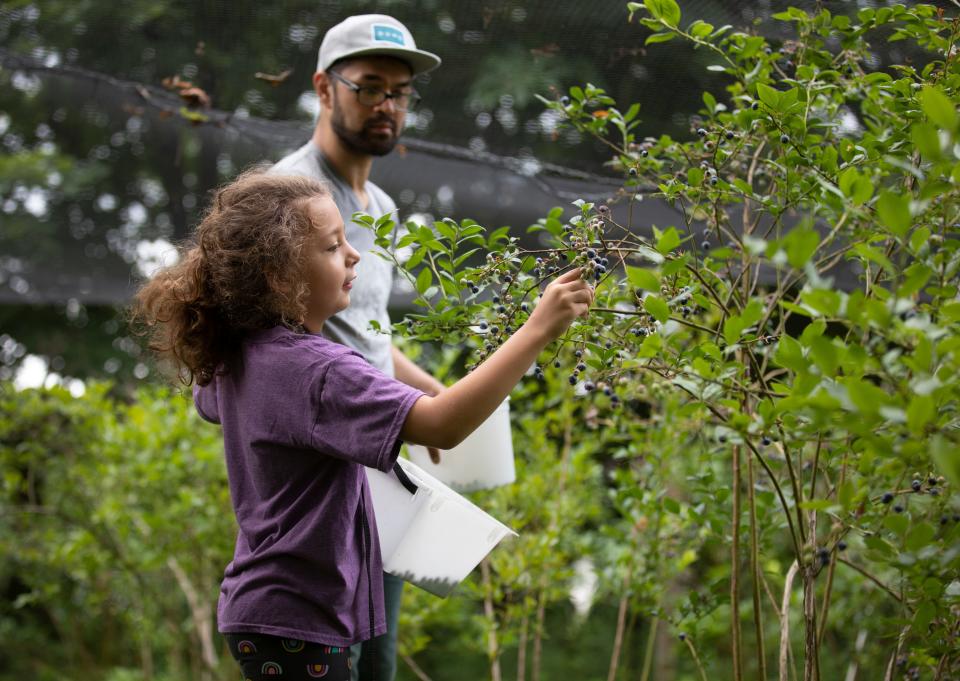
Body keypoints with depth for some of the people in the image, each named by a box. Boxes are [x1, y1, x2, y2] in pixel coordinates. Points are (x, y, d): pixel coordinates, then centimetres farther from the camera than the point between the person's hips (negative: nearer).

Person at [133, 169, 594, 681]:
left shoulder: (237, 358, 4)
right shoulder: (317, 370, -25)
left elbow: (209, 402, 29)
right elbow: (442, 425, -35)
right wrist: (537, 330, -34)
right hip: (294, 622, -10)